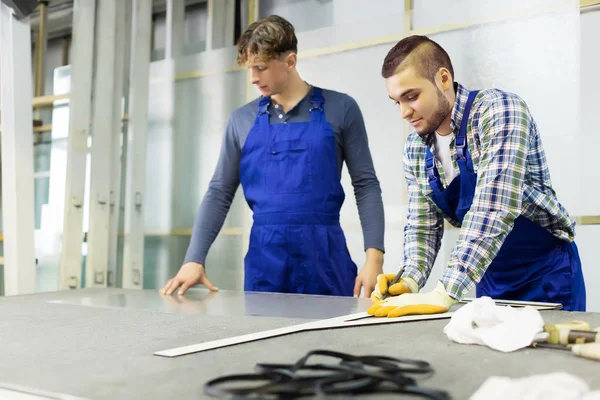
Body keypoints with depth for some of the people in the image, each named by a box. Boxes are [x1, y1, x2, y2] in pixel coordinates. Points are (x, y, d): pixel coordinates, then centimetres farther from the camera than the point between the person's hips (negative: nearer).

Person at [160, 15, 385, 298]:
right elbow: (219, 193, 8)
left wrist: (374, 255, -10)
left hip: (324, 254, -2)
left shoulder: (339, 108, 0)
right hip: (264, 257, 2)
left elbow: (366, 184, 1)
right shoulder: (242, 120, 8)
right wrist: (194, 259, -2)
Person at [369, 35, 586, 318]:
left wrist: (443, 295, -39)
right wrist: (410, 281, -18)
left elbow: (493, 210, -34)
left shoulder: (499, 111, -23)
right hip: (490, 280, 6)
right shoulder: (415, 149, -2)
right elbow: (422, 224, 2)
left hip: (547, 274, -5)